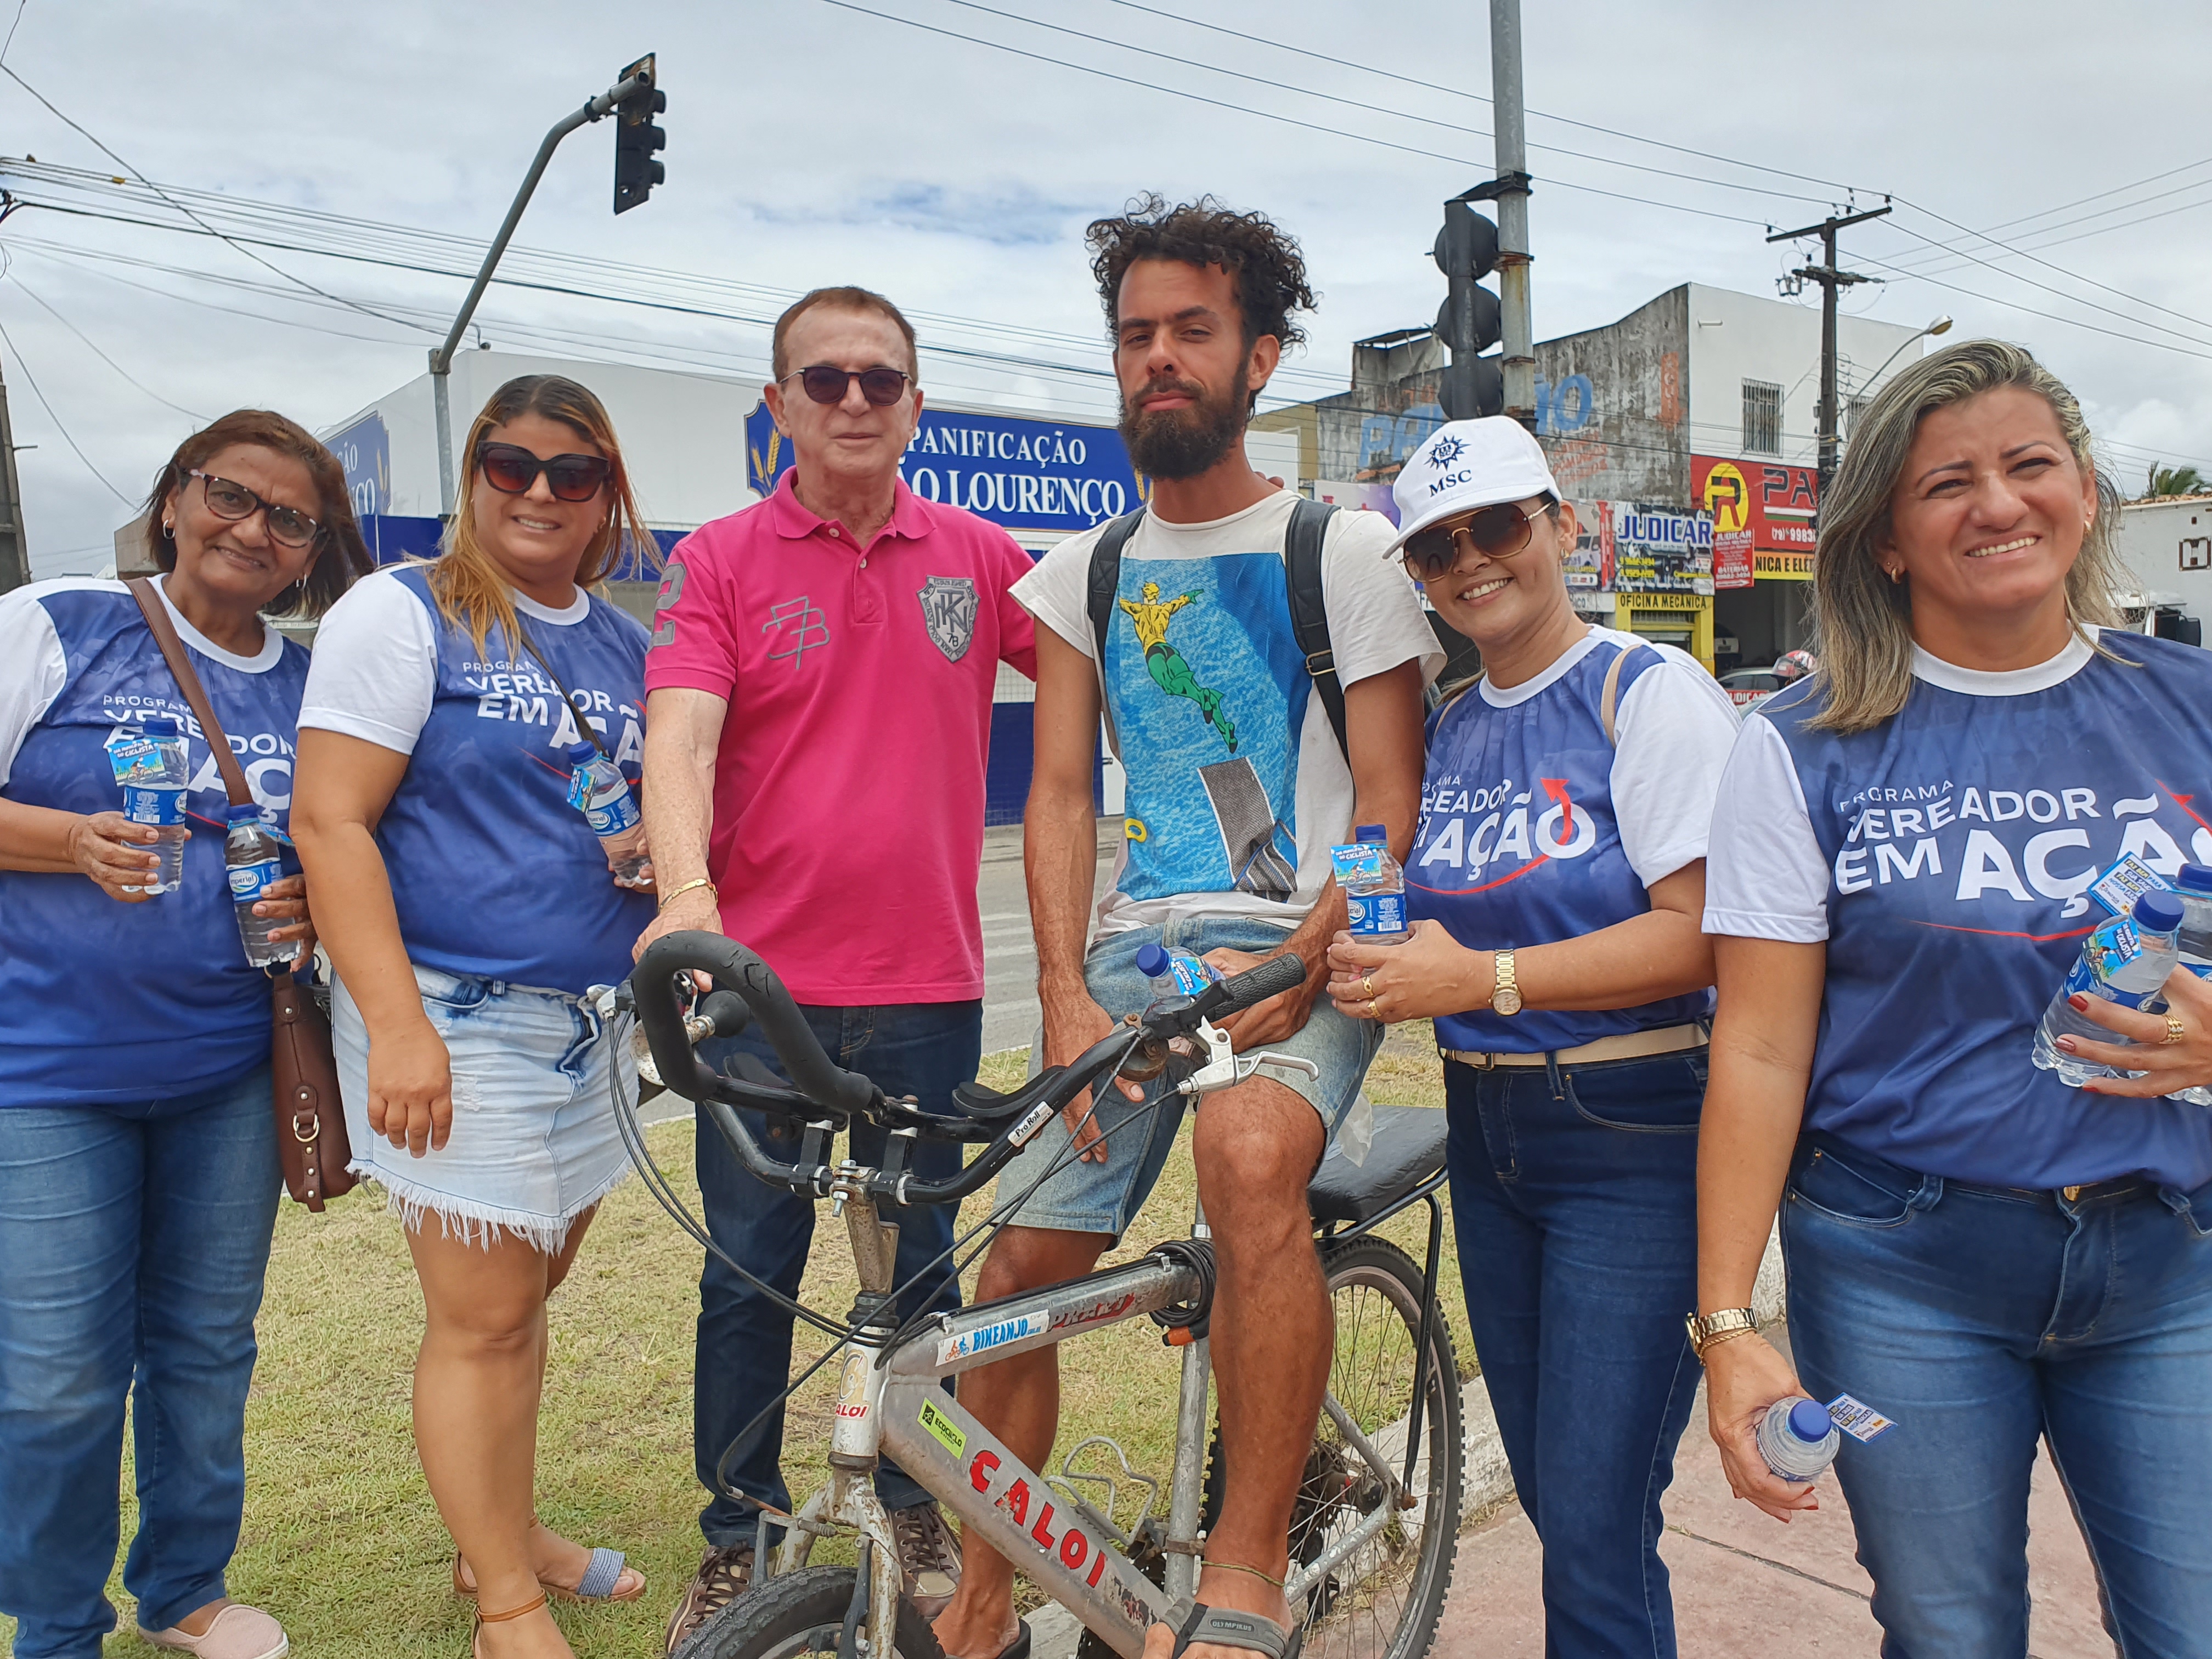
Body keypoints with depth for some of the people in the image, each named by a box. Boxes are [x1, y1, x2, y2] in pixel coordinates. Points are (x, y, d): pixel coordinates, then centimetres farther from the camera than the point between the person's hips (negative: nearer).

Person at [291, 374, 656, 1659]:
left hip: (599, 1017, 6)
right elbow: (331, 821, -12)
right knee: (484, 1317, -1)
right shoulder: (404, 613, -5)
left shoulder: (625, 647, 12)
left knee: (528, 1293, 14)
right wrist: (396, 1022, -19)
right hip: (459, 1020, -5)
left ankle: (510, 1534, 32)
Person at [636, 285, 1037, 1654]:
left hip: (929, 985, 2)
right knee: (750, 1278, 11)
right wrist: (687, 897, -30)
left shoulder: (977, 557, 4)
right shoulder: (721, 561, -1)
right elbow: (681, 737, -14)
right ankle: (737, 1541, 30)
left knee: (922, 1269, 15)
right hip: (762, 980, -1)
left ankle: (920, 1517, 35)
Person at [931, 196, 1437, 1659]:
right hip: (1136, 947, 4)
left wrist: (1304, 965, -19)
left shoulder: (1348, 551, 1)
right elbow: (1060, 795, 7)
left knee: (1250, 1153, -35)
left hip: (1301, 948, -4)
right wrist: (1066, 996, -6)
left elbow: (1391, 797, -4)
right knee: (1022, 1264, -1)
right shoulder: (1083, 575, 13)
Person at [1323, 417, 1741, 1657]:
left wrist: (1482, 979, -23)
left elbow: (1708, 935, -18)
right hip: (1488, 1135, 7)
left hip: (1635, 1143, -6)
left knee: (1598, 1524, -3)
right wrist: (1378, 963, -4)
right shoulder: (1452, 728, 10)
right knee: (1552, 1497, 17)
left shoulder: (1651, 690, -9)